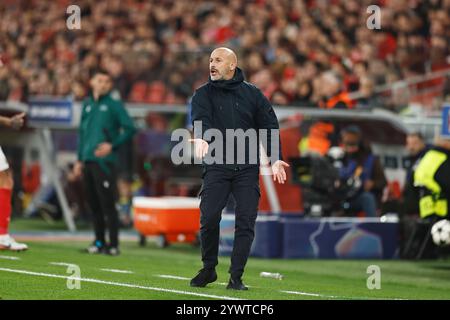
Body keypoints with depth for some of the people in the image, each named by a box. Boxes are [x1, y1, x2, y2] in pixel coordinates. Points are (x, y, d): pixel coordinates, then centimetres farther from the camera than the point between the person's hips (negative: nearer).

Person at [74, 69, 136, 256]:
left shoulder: (114, 105, -1)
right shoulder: (87, 104, 17)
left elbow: (129, 129, -6)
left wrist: (112, 145, -13)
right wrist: (79, 159, 19)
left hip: (104, 161, -6)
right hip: (88, 161, 6)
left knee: (107, 204, -9)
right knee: (93, 204, 9)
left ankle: (113, 245, -6)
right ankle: (99, 242, 18)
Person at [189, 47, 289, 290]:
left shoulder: (252, 94, 11)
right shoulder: (204, 94, 7)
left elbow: (269, 126, 10)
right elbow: (200, 119, -13)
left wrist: (274, 159, -1)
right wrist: (201, 138, -34)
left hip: (247, 168, 1)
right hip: (216, 166, -1)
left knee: (246, 222, -4)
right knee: (209, 218, -10)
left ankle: (236, 277, 3)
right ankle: (208, 269, 11)